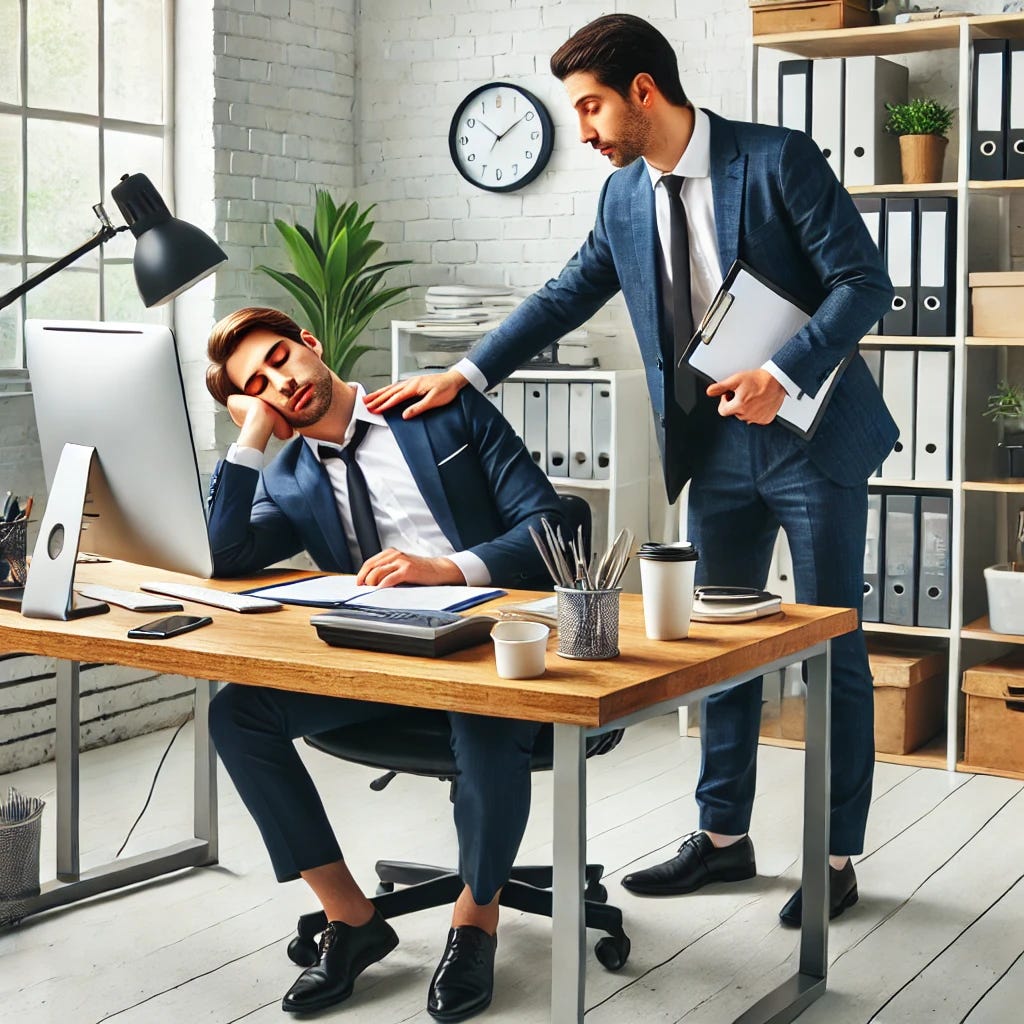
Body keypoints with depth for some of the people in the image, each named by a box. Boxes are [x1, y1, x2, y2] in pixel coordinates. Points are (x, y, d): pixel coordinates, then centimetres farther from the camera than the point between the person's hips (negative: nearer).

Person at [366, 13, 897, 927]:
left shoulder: (779, 160, -14)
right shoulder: (624, 198, 5)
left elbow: (864, 280, -14)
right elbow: (565, 298, 11)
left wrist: (781, 377, -25)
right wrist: (465, 375, 3)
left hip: (811, 435, -6)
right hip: (715, 442, 6)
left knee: (833, 646, 2)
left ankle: (837, 855, 13)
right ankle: (723, 836, 25)